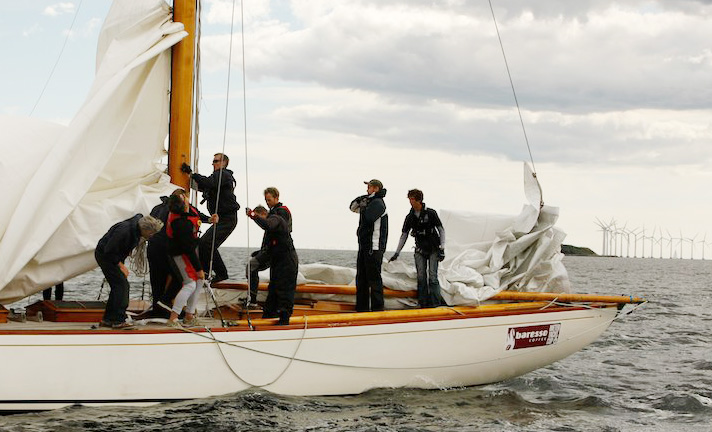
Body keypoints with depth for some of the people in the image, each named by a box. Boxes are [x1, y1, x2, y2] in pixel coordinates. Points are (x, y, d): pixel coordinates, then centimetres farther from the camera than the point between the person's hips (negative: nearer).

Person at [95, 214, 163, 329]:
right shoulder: (124, 230, -32)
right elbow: (109, 251, -28)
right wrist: (121, 265, -22)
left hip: (114, 256, 10)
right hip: (104, 255, -10)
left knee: (118, 285, 8)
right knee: (121, 284, -16)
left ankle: (107, 319, 14)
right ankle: (119, 320, -16)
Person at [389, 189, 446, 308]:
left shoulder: (430, 213, -7)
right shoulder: (410, 217, 5)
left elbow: (441, 230, -4)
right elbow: (404, 235, 12)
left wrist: (442, 249, -10)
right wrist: (397, 253, 10)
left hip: (433, 249, -4)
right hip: (420, 249, 4)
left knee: (432, 276, -9)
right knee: (421, 277, -1)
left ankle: (435, 302, -7)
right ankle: (423, 302, 4)